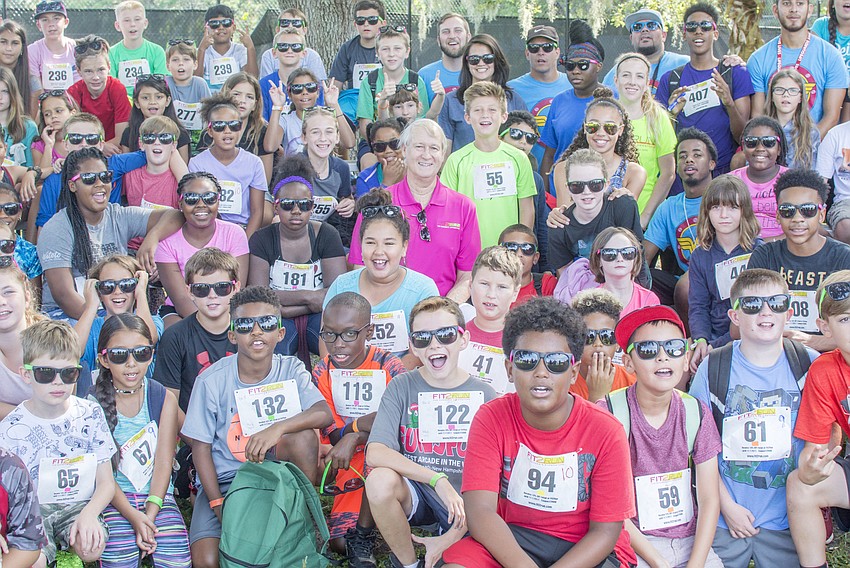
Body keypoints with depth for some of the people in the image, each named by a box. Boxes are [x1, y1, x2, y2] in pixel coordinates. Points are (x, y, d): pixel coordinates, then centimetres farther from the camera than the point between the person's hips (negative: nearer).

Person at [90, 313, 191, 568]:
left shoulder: (164, 399, 4)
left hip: (157, 496, 2)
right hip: (114, 499, -1)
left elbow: (164, 463, -1)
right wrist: (133, 516, -18)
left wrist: (149, 515, -14)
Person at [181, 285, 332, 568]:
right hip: (224, 480, -1)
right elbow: (200, 446, -5)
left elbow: (324, 414, -21)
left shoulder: (290, 370, -5)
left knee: (303, 435, -29)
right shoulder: (212, 380, -10)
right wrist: (218, 503, -14)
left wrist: (277, 428, -37)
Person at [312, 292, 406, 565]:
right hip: (350, 462, 2)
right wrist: (364, 424, -21)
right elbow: (333, 434, -3)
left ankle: (364, 535, -24)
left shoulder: (388, 366, -7)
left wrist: (352, 435, -23)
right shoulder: (322, 372, 1)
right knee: (339, 541, -19)